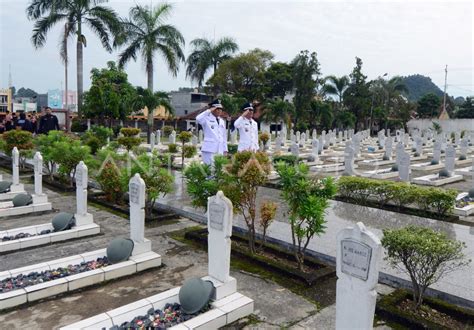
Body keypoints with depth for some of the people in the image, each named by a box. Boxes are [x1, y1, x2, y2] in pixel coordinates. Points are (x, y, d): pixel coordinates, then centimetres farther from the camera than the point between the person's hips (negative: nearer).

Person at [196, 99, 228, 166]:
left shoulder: (222, 121, 17)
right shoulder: (207, 119, -2)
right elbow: (198, 119, -25)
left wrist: (225, 150, 14)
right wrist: (209, 111, -17)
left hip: (220, 150, 6)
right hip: (209, 149, -6)